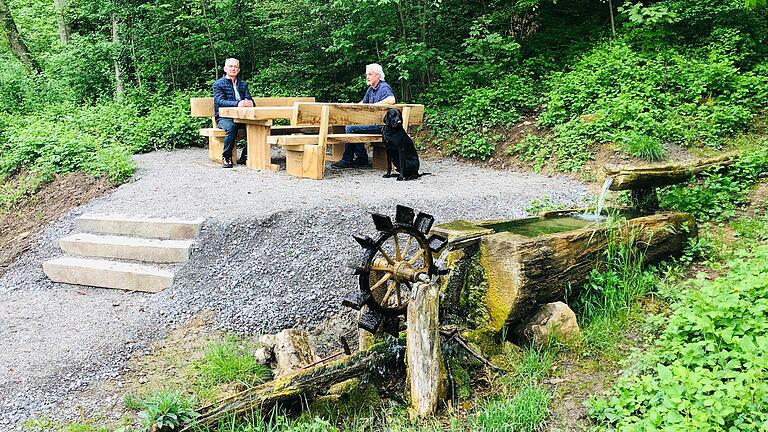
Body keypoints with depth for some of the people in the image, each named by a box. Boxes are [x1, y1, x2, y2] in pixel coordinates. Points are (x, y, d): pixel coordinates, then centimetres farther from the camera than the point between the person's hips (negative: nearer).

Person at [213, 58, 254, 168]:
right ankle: (226, 158, -21)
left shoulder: (243, 84, 20)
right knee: (231, 127, -38)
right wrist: (237, 103, -31)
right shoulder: (218, 84, 3)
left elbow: (249, 99, 9)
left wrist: (249, 103, -20)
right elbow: (220, 101, -13)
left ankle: (245, 155, -12)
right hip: (223, 118, -4)